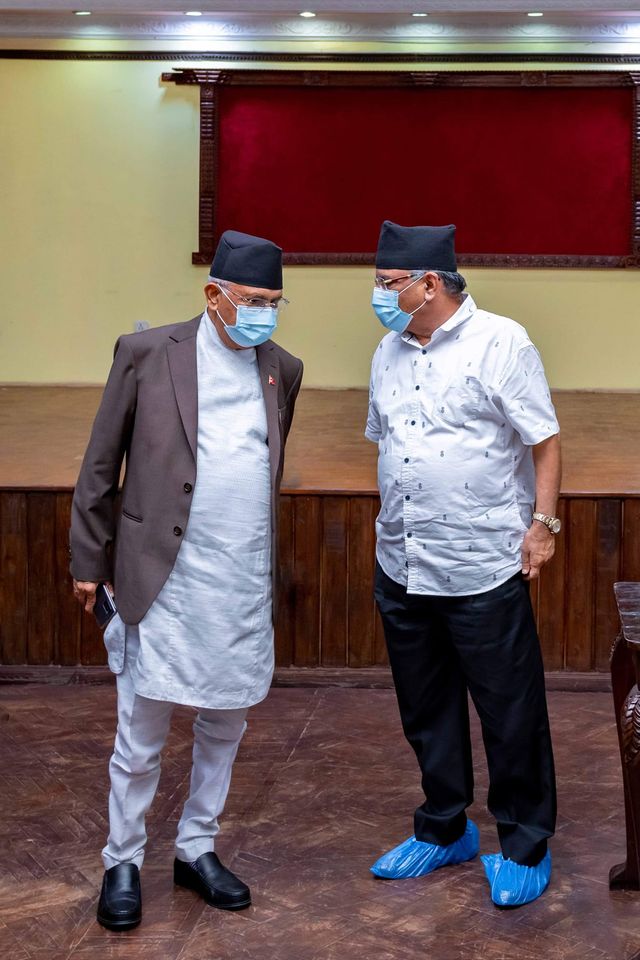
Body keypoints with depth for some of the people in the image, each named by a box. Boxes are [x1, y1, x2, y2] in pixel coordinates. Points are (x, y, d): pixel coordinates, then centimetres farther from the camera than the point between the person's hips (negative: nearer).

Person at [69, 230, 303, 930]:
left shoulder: (282, 369, 8)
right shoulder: (146, 354, -5)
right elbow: (101, 465, 1)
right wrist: (89, 560, 2)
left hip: (246, 584, 4)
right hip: (163, 577, -4)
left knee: (224, 725, 14)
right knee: (141, 734, 2)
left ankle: (196, 850, 31)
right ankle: (123, 863, 19)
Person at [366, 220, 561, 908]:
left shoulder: (499, 343, -9)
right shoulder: (389, 353, 11)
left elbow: (544, 440, -8)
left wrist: (543, 522, -12)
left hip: (482, 569, -6)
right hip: (401, 568, 7)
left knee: (510, 714, 3)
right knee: (426, 711, 16)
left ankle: (524, 847, 17)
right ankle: (443, 832, 32)